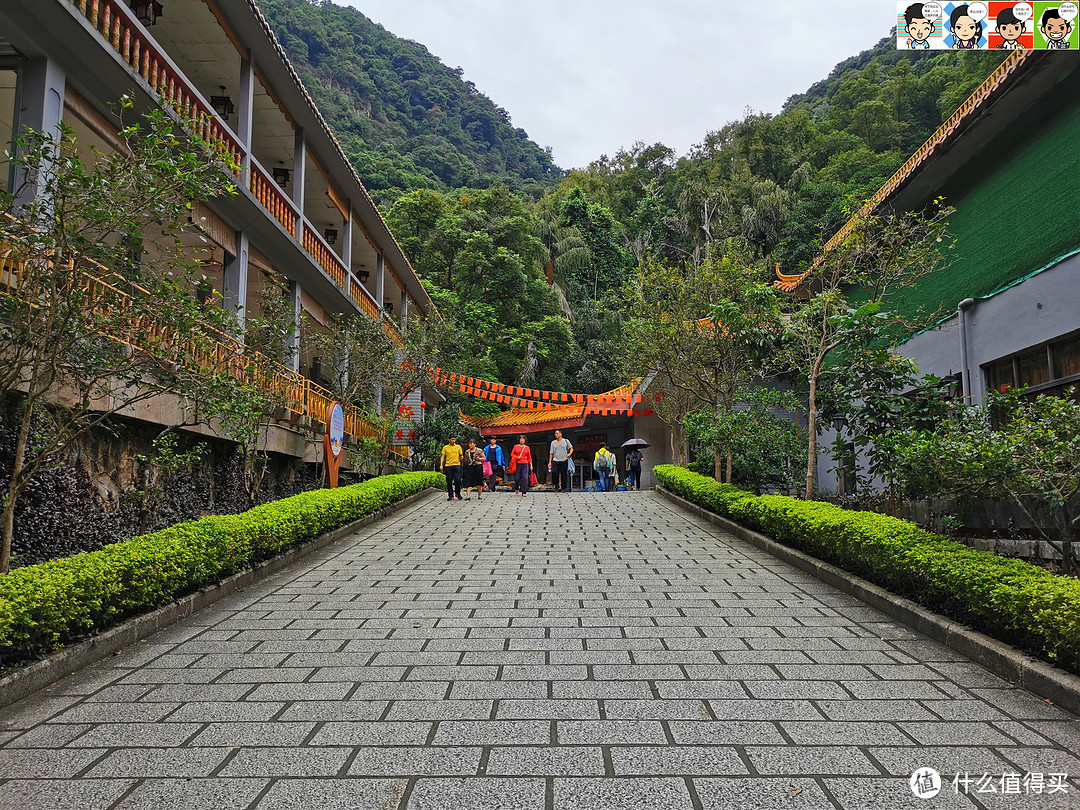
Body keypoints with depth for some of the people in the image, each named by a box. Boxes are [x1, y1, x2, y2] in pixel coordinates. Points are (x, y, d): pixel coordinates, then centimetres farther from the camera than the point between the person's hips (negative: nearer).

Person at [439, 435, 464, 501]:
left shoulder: (458, 447, 12)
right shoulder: (445, 447, 10)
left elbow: (461, 455, 16)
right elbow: (442, 456, 8)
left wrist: (461, 457, -9)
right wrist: (441, 465, -4)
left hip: (456, 465, -1)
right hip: (448, 466, 1)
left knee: (457, 479, -13)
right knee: (449, 481, 1)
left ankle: (458, 493, 4)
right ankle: (450, 495, 10)